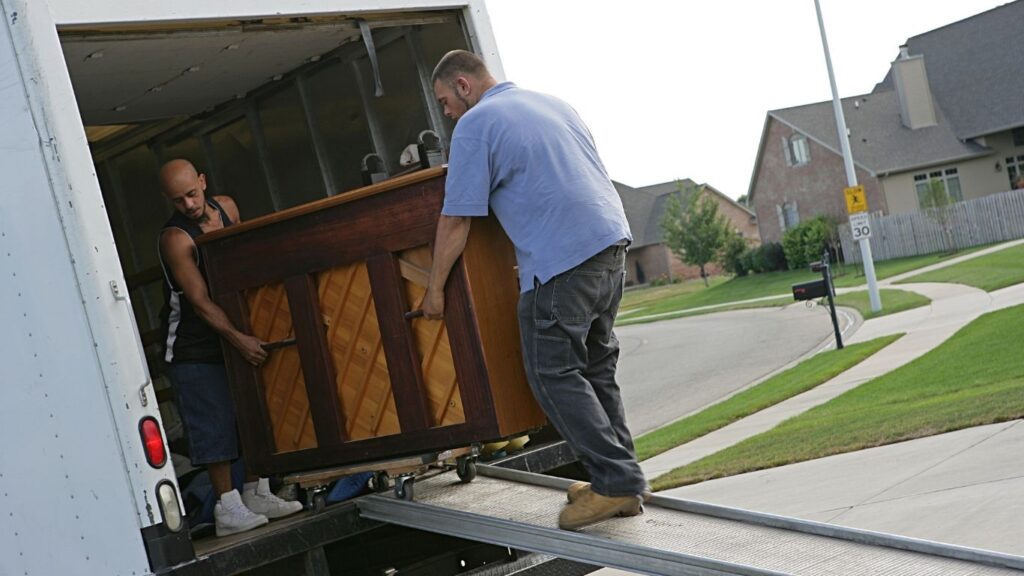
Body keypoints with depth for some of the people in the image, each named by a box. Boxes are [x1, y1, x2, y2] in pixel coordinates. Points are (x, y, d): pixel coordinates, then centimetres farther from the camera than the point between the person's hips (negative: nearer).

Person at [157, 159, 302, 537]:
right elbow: (200, 301, -24)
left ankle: (257, 495, 21)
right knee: (214, 424, -6)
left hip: (239, 332, 7)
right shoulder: (175, 238, -20)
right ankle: (227, 509, -1)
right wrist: (237, 338, -32)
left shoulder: (226, 208, 1)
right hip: (194, 347, -7)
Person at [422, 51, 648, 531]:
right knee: (595, 367, 14)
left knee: (554, 374, -2)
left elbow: (456, 220, -3)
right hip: (612, 240, 9)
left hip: (561, 258, -8)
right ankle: (621, 481, 16)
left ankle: (617, 479, -5)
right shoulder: (553, 103, 22)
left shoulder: (475, 125, -2)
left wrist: (434, 289, 7)